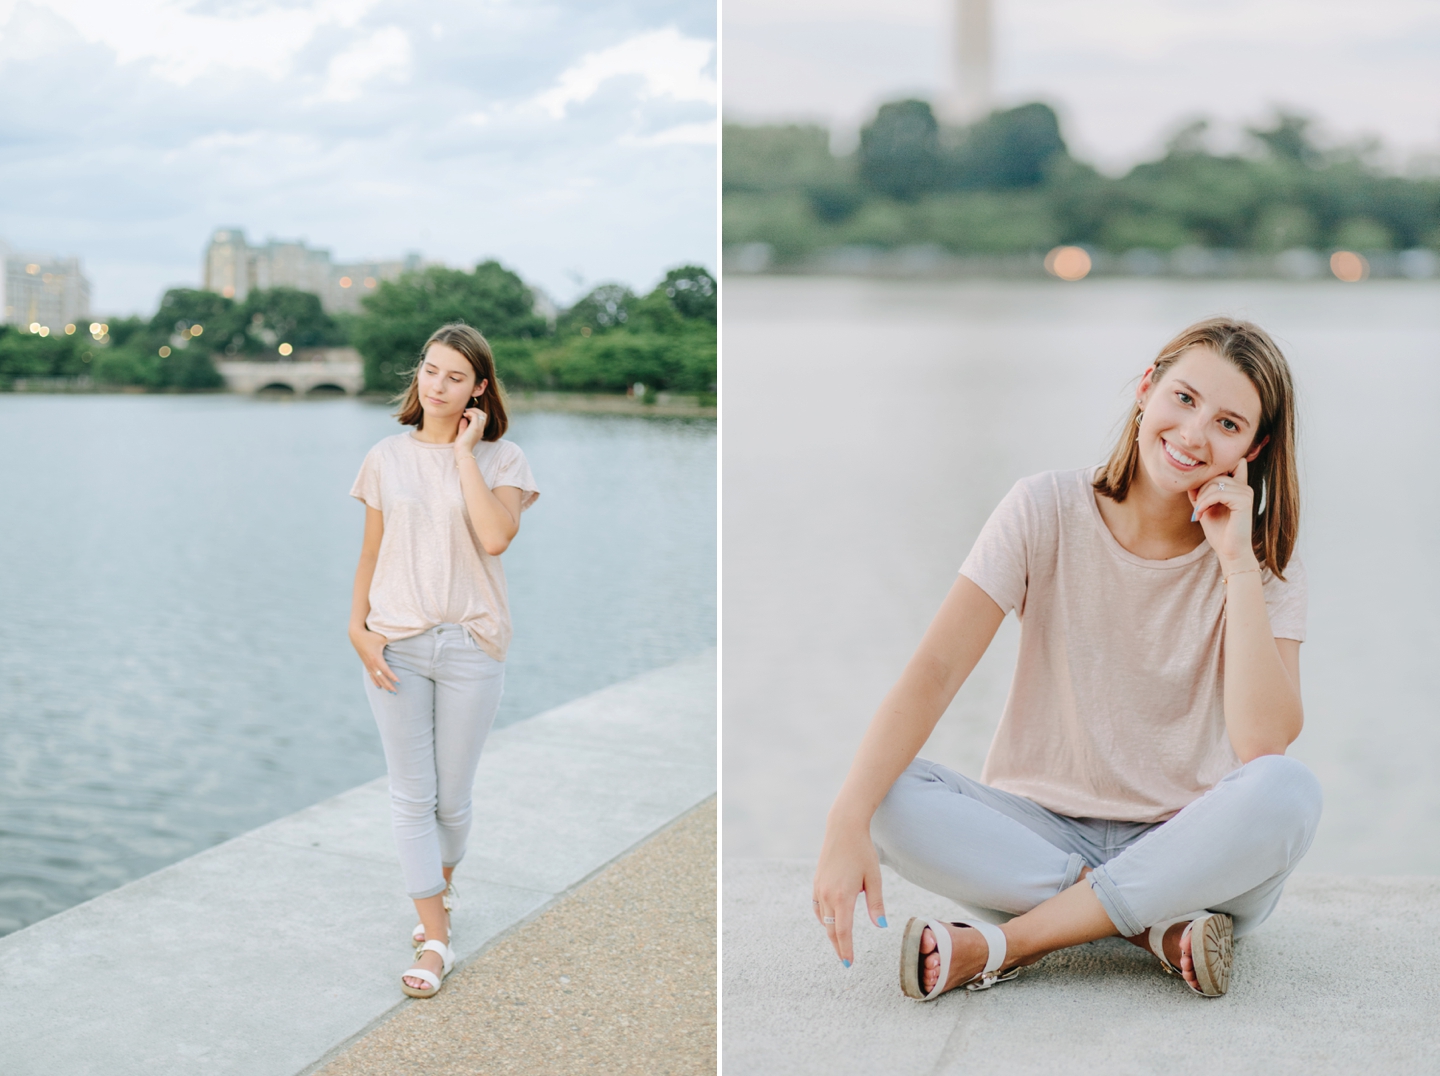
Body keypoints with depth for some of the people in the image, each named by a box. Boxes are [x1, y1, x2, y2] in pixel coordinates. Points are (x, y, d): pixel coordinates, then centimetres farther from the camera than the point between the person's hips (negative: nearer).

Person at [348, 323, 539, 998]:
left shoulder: (500, 459, 0)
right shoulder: (387, 459, 6)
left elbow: (496, 537, -18)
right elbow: (371, 553, 8)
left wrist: (465, 451, -13)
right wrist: (358, 630, -3)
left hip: (470, 645, -1)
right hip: (396, 645, 1)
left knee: (451, 798, 7)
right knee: (411, 797, 0)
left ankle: (441, 889, 37)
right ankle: (434, 942, 6)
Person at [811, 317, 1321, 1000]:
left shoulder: (1267, 564, -4)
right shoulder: (1049, 510, -7)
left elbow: (1265, 744, -19)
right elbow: (936, 670, -17)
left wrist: (1238, 563, -20)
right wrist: (849, 819, -31)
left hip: (1192, 852, 0)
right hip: (1040, 830, 0)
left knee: (1290, 794, -32)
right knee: (891, 797, -27)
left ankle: (998, 945, -26)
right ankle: (1157, 928, -23)